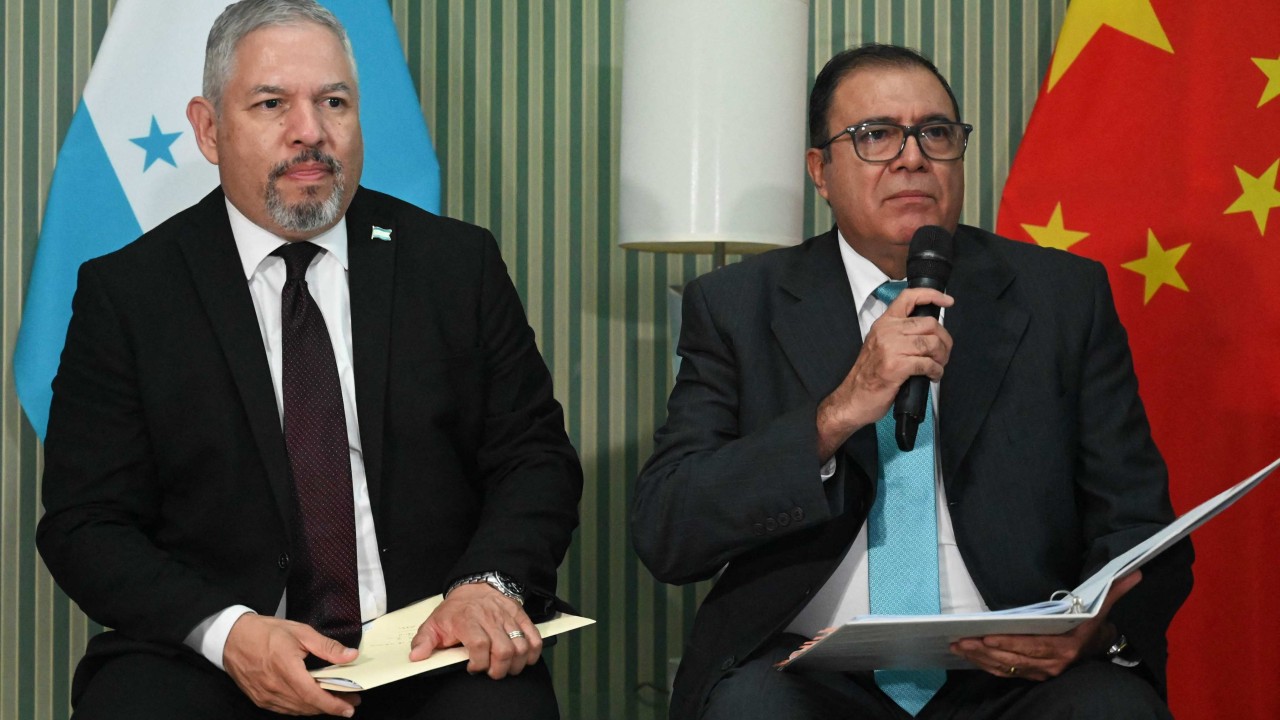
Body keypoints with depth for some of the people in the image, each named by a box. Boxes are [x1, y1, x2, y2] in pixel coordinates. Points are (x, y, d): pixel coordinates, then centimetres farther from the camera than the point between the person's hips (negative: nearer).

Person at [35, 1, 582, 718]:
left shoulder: (459, 264, 9)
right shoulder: (125, 294, 5)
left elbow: (536, 456, 8)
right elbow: (85, 524, 1)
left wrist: (489, 583, -13)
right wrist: (228, 631, -17)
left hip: (432, 646, 0)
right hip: (207, 658, 0)